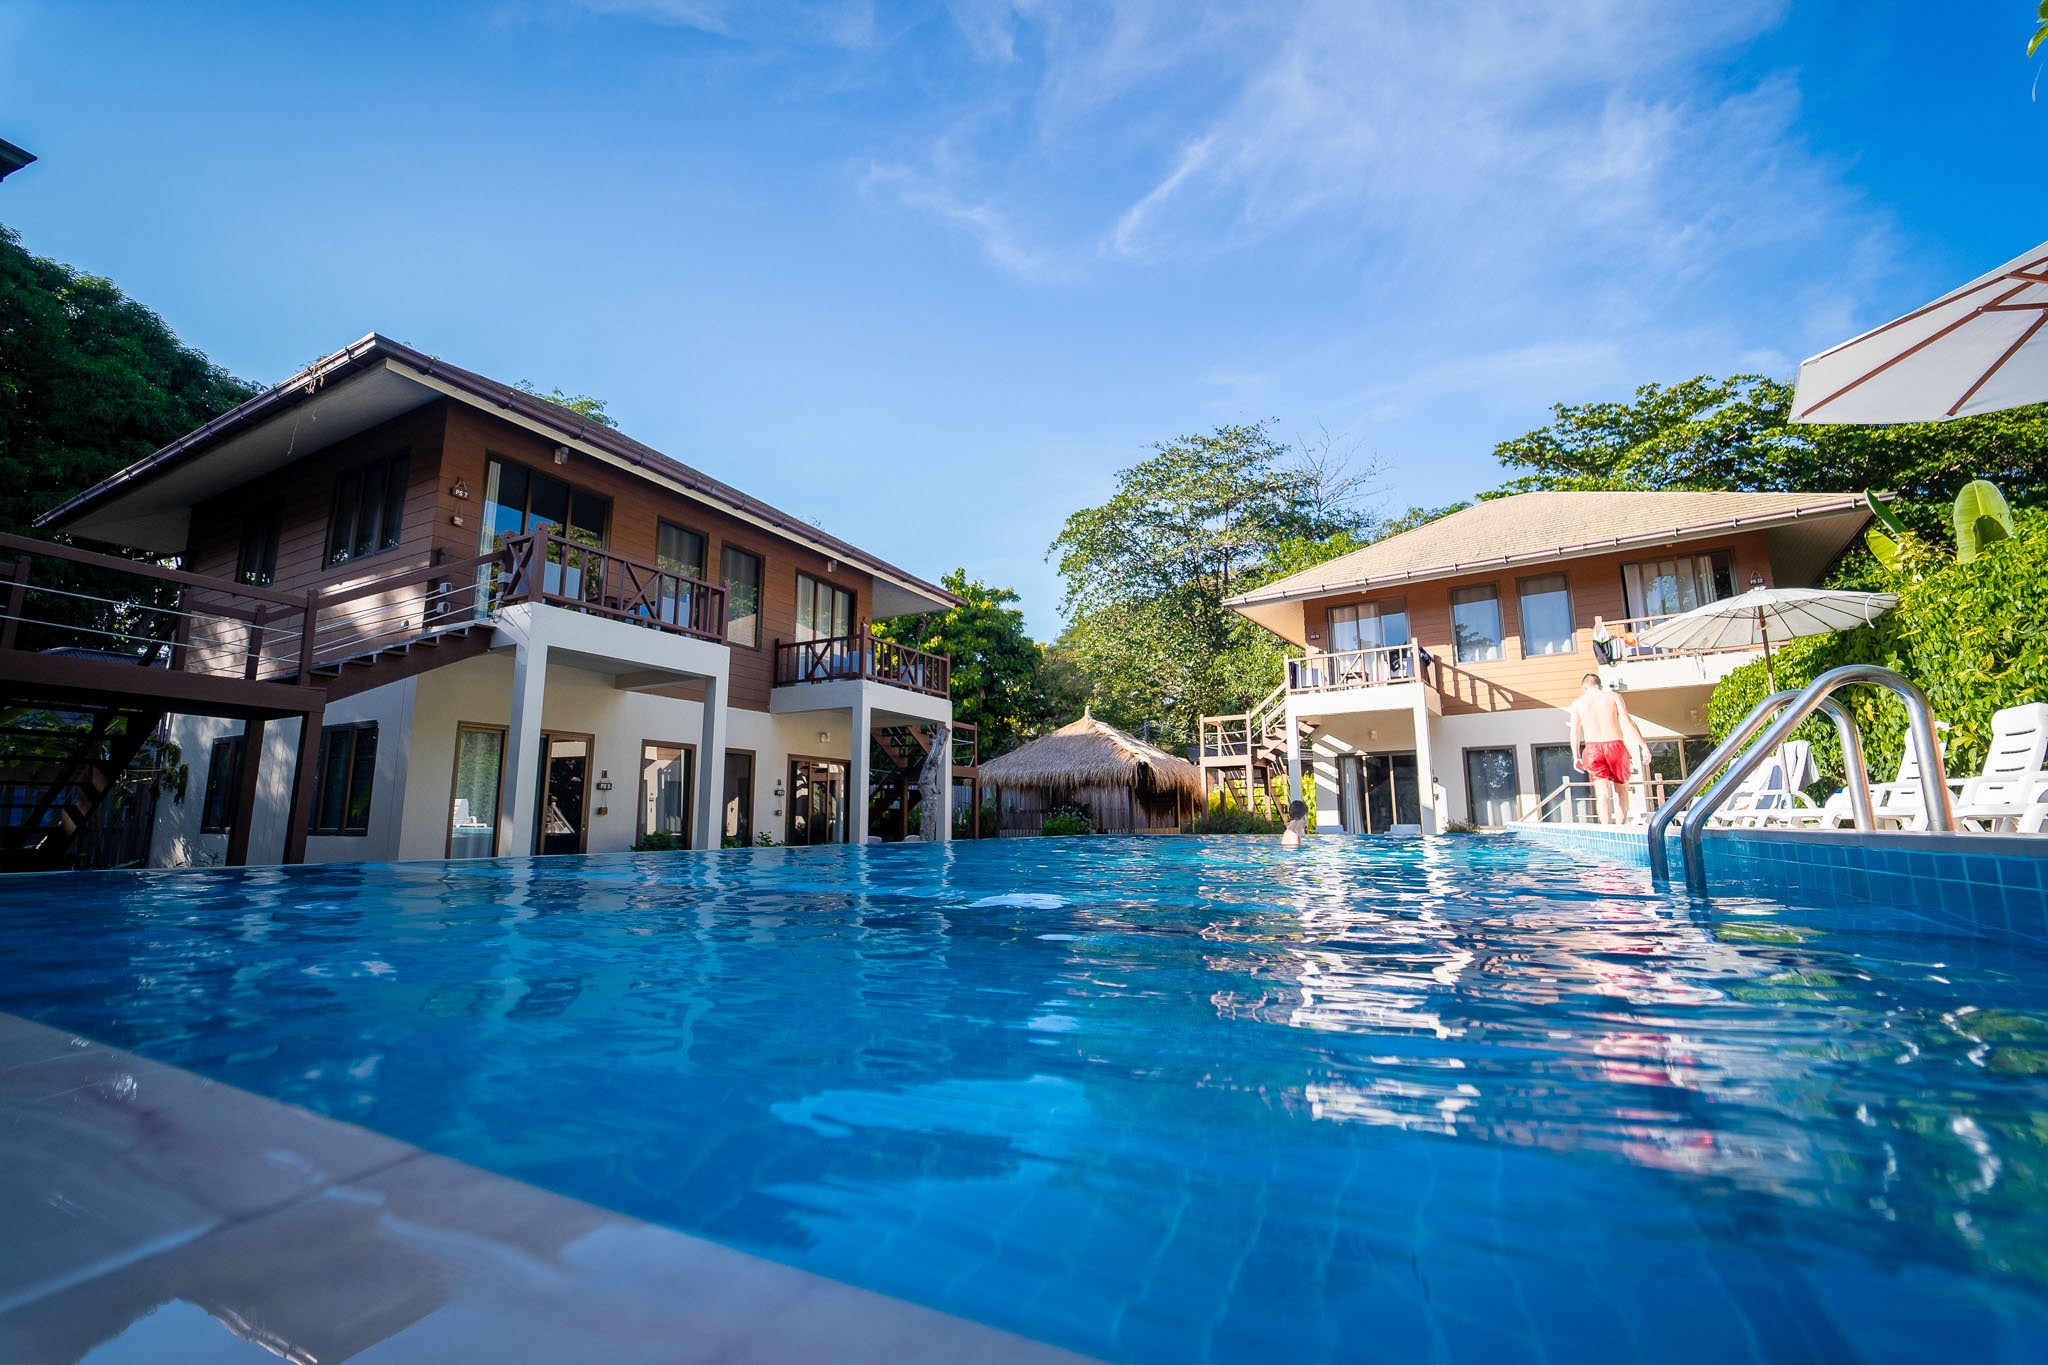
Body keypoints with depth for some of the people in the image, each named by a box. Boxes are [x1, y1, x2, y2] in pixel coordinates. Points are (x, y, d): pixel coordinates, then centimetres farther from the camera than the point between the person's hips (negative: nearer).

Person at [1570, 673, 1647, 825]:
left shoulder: (1578, 703, 9)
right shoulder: (1614, 696, 7)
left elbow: (1574, 733, 7)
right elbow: (1627, 722, -4)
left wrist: (1576, 757, 13)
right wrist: (1642, 745, -7)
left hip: (1592, 748, 0)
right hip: (1615, 745, 0)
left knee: (1602, 792, -5)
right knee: (1621, 788, 16)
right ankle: (1621, 825, 11)